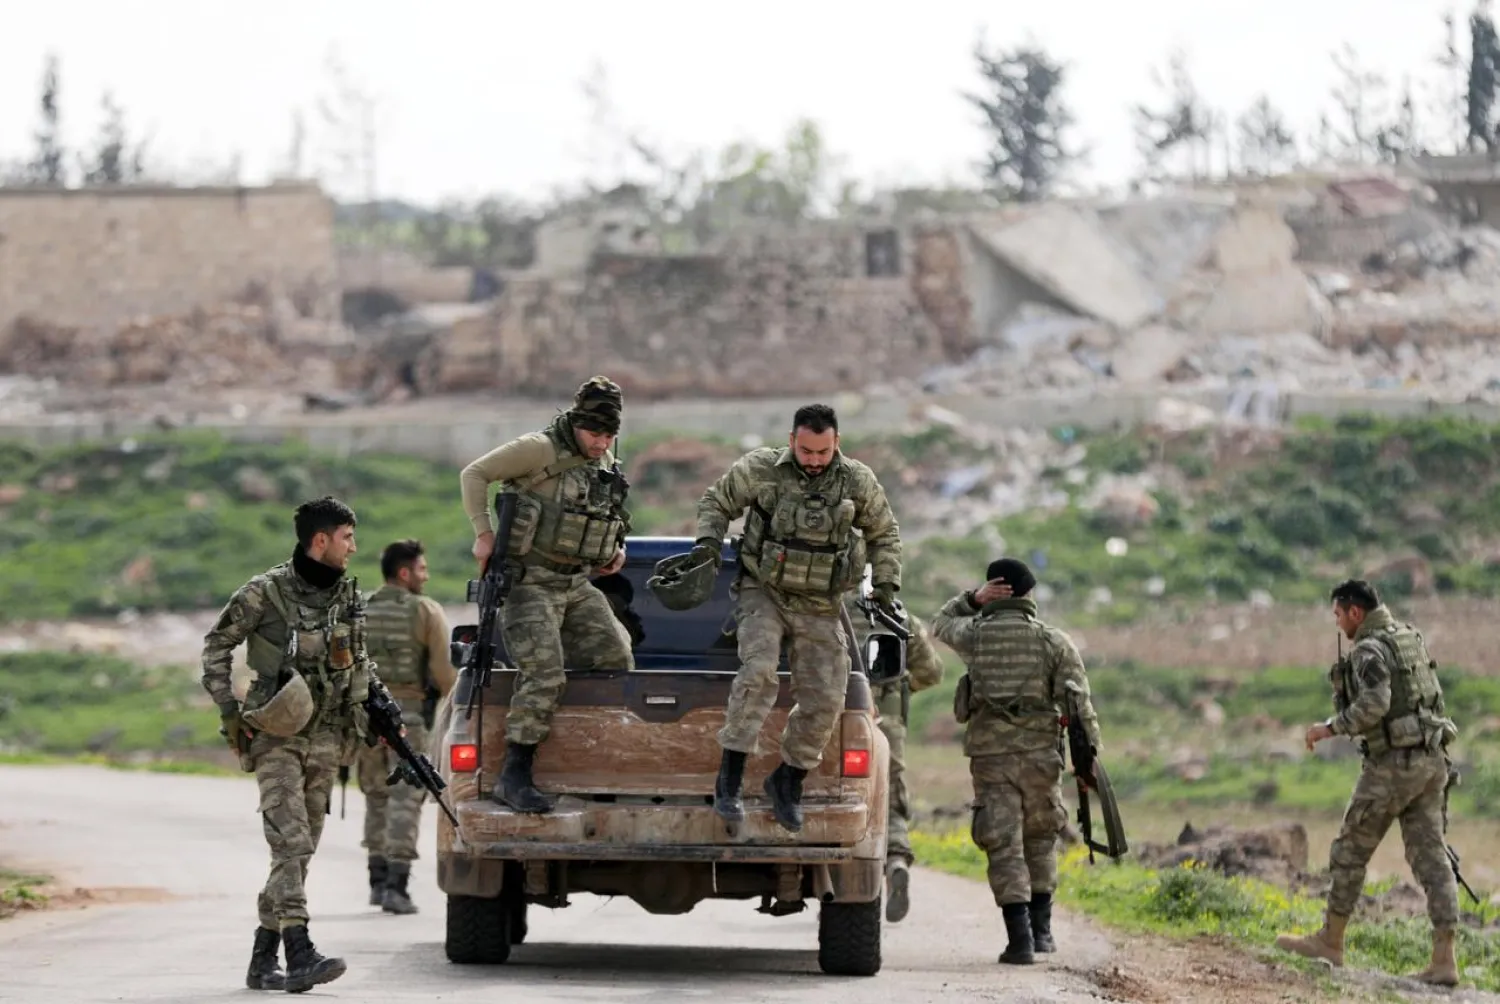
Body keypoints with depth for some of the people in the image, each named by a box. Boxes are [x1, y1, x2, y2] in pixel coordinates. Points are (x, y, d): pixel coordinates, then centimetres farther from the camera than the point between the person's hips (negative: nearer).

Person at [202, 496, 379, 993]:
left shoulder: (349, 596, 8)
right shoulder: (265, 593, -9)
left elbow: (360, 662, 21)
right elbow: (216, 646, -1)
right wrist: (228, 711, -7)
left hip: (326, 739, 6)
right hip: (276, 736, -6)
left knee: (299, 851, 7)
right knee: (291, 843, -17)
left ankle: (262, 961, 14)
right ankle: (300, 956, -25)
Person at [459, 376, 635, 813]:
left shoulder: (605, 464, 12)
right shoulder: (540, 450, -11)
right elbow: (475, 474, -9)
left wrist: (616, 549, 12)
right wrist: (483, 533, -15)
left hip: (578, 586, 8)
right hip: (531, 584, -8)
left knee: (618, 663, 0)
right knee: (545, 675, -19)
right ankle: (514, 775, -18)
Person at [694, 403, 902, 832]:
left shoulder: (858, 483, -2)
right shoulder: (760, 470, -8)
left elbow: (884, 534, 13)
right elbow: (717, 501, 7)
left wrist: (885, 584, 4)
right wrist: (709, 539, -11)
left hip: (819, 608, 3)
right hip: (764, 592, -3)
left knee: (824, 699, -3)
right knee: (758, 672, -26)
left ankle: (788, 781, 19)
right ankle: (729, 777, -22)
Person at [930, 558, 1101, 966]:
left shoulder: (974, 635, 2)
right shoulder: (1055, 641, 1)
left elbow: (941, 623, 26)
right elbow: (1079, 703, -4)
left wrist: (973, 599, 13)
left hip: (990, 755, -1)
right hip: (1040, 753, 1)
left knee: (1004, 846, -1)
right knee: (1040, 841, 19)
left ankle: (1020, 939, -10)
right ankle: (1041, 930, 21)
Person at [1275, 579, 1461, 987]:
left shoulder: (1369, 649, -13)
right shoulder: (1411, 637, 15)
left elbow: (1374, 704, -27)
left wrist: (1331, 728, -14)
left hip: (1392, 763, -8)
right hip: (1430, 761, 8)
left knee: (1351, 850, 8)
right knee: (1430, 856, 2)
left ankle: (1330, 941, 19)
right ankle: (1444, 959, -6)